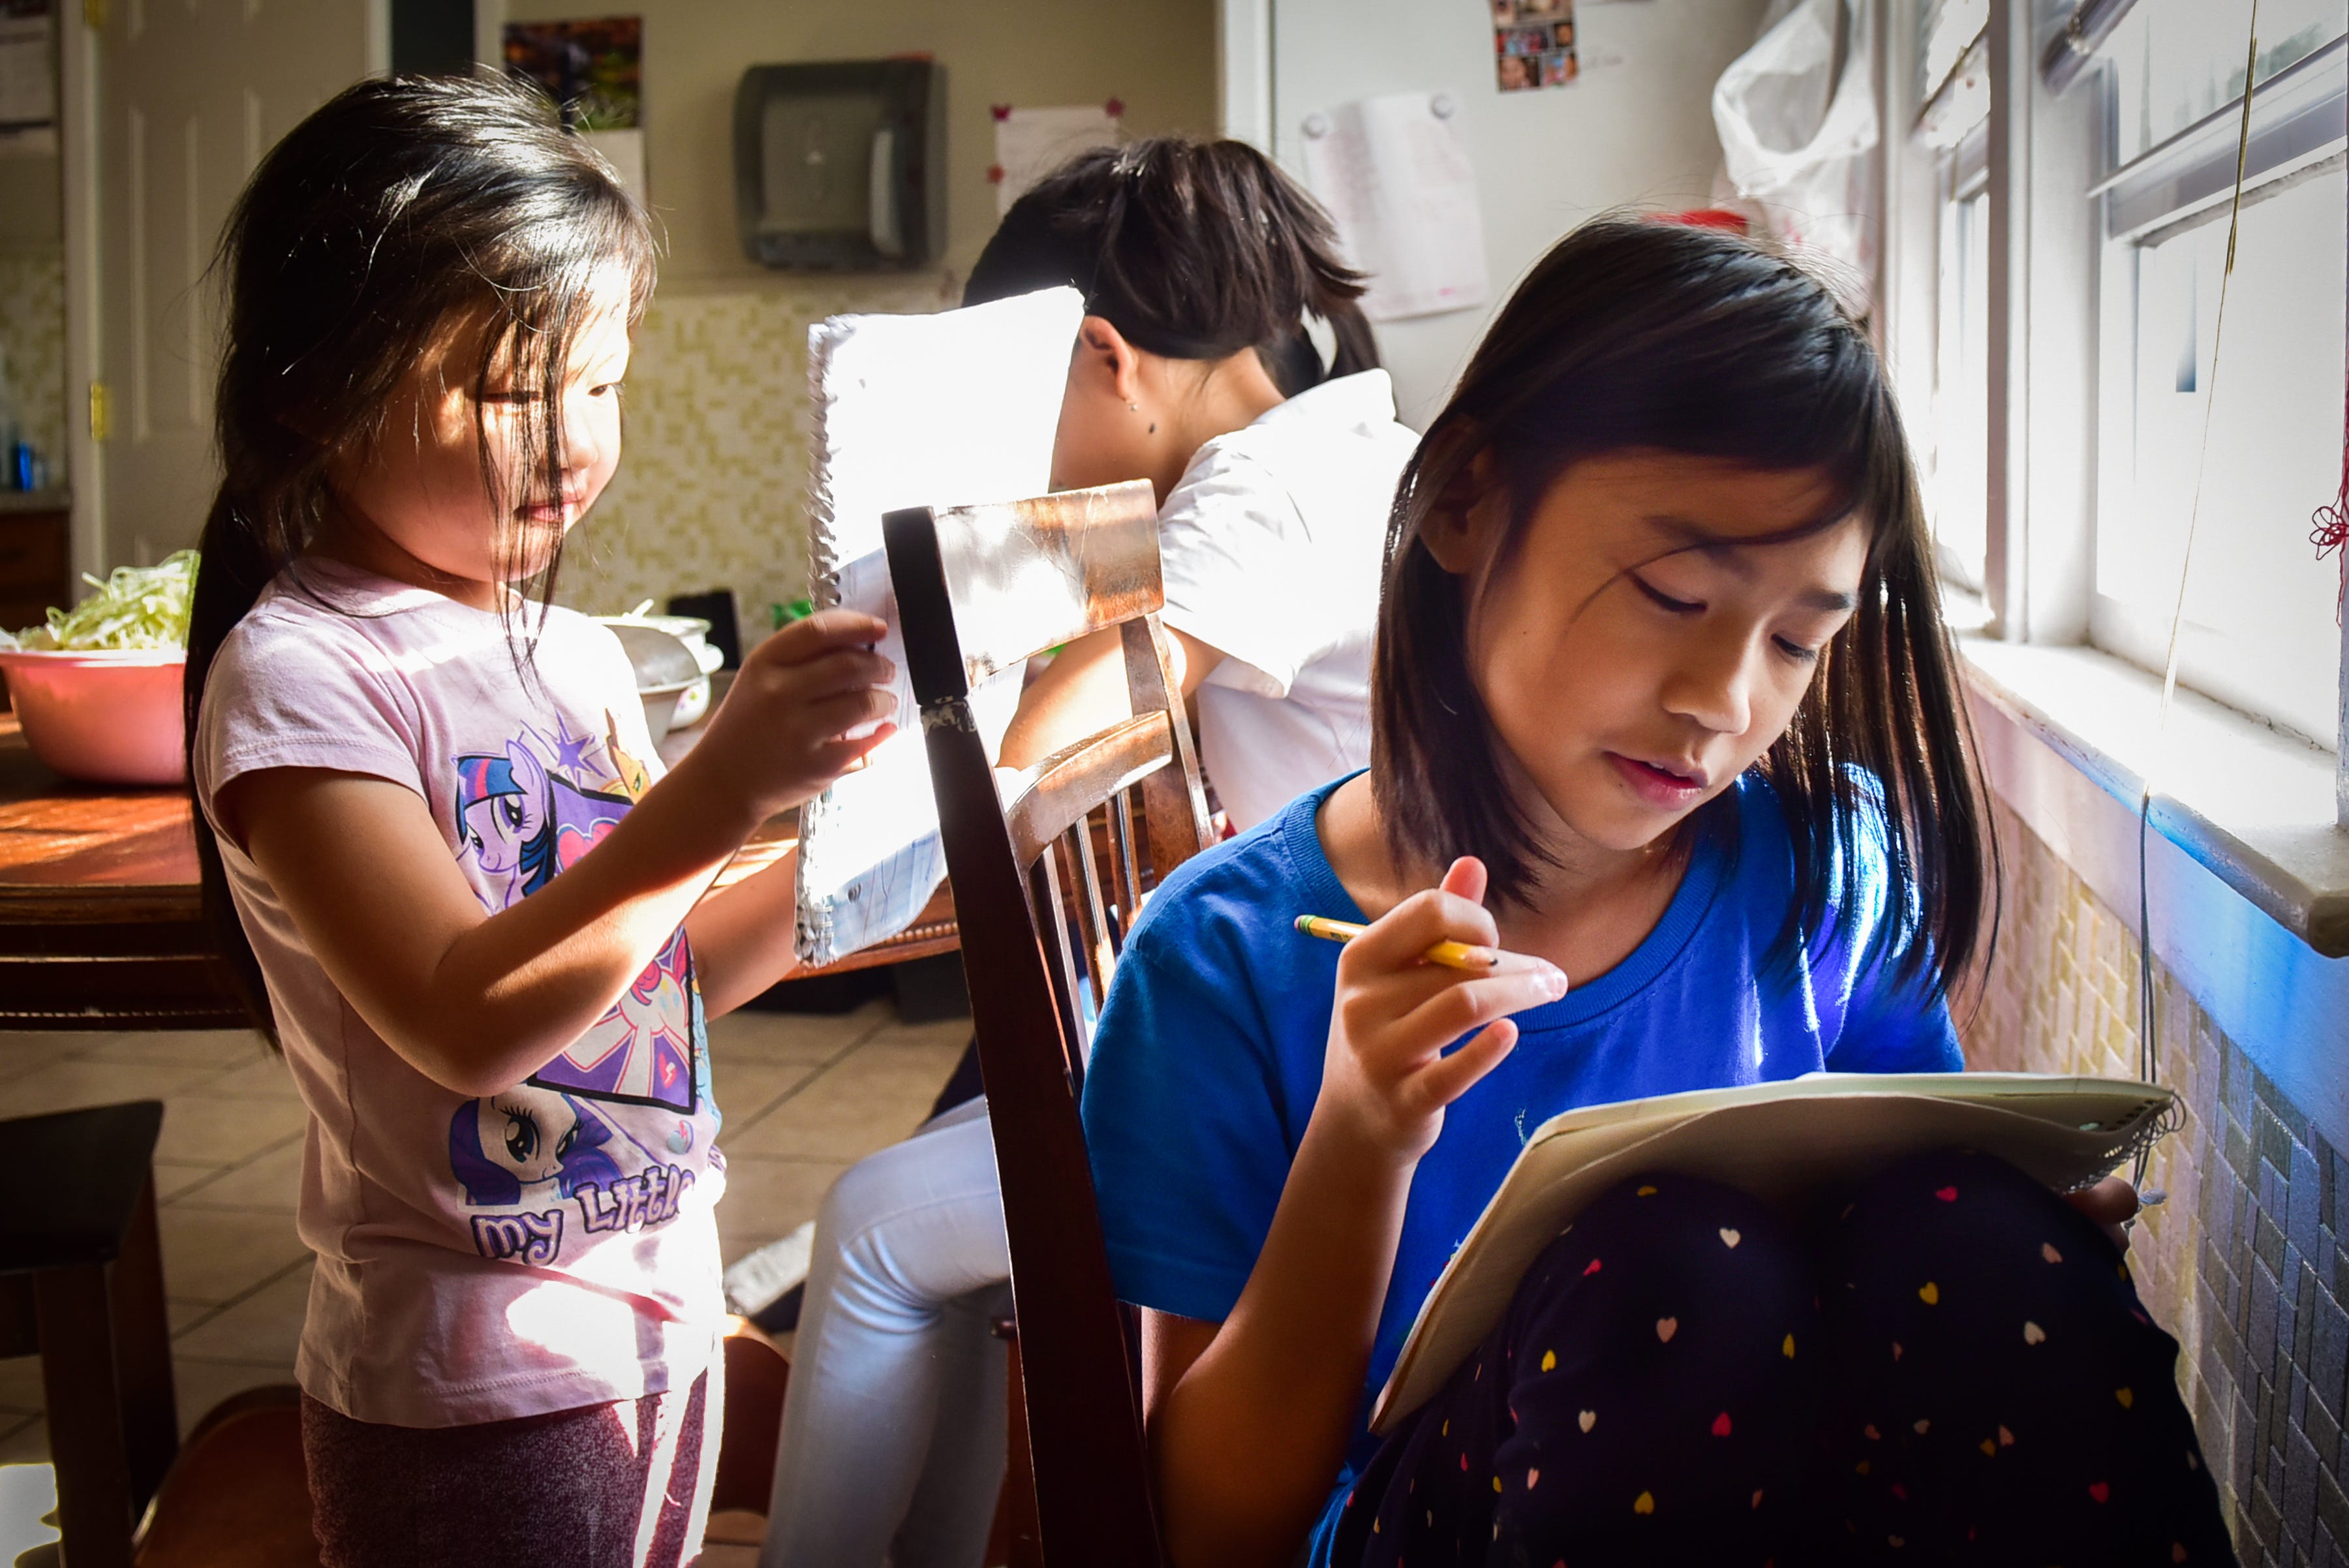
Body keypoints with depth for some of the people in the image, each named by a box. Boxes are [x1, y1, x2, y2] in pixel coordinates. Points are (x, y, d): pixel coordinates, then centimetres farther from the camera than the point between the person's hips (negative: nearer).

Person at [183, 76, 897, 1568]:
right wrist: (718, 790, -33)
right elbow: (469, 1022, -26)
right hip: (476, 1383, -7)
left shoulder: (574, 651, 6)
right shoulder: (297, 676, -16)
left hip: (661, 1320, 7)